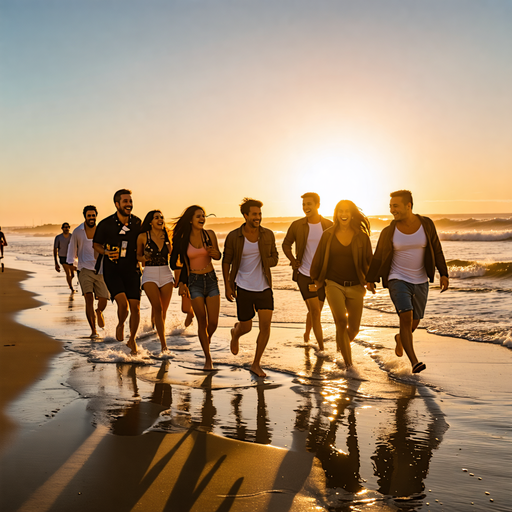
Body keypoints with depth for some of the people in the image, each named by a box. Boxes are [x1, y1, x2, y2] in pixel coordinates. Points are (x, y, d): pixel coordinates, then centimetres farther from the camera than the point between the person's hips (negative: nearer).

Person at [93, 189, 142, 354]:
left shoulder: (137, 223, 0)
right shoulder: (106, 224, -8)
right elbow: (97, 245, 6)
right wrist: (106, 252, -14)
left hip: (131, 270, 3)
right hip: (112, 270, -2)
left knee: (135, 307, -2)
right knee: (123, 302, -20)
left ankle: (132, 339, 20)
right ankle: (120, 325, 15)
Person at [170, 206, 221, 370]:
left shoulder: (209, 234, -1)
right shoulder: (183, 239, -4)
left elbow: (218, 256, 10)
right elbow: (179, 263, 8)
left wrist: (213, 252, -13)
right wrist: (182, 282, 4)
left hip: (211, 280, 2)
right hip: (194, 282, -1)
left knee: (213, 322, -1)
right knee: (202, 321, -3)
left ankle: (207, 341, 34)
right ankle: (208, 358, 13)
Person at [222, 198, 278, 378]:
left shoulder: (268, 235, -2)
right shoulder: (233, 237, -8)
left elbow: (274, 258, 8)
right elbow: (226, 261, 2)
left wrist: (261, 263, -12)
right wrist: (227, 286, -3)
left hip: (264, 287, 2)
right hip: (243, 287, -2)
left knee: (266, 325, -8)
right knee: (246, 327, 6)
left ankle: (256, 364, 8)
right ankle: (235, 333, 47)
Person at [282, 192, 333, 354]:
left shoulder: (329, 226, -1)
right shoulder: (297, 226, -4)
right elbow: (286, 244, 12)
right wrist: (293, 261, 0)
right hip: (304, 274, -2)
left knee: (315, 311, 13)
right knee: (315, 311, -11)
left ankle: (307, 334, 42)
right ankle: (321, 347, -3)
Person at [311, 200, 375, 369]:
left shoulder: (361, 236, 3)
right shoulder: (328, 235, 3)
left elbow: (368, 260, 9)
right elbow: (318, 259, 12)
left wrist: (370, 280, 0)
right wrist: (315, 278, 17)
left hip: (355, 287, 2)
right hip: (334, 284, -1)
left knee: (354, 328, 4)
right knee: (341, 320, -21)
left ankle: (342, 343, 40)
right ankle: (347, 361, -11)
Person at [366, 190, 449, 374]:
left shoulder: (426, 224, -7)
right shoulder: (388, 232, -9)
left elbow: (437, 250, -1)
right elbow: (378, 257, 1)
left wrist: (444, 274, -9)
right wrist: (371, 280, 3)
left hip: (420, 282, 2)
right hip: (398, 280, -2)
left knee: (414, 323, 13)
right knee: (406, 318, -21)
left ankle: (400, 338, 47)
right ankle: (414, 362, -19)